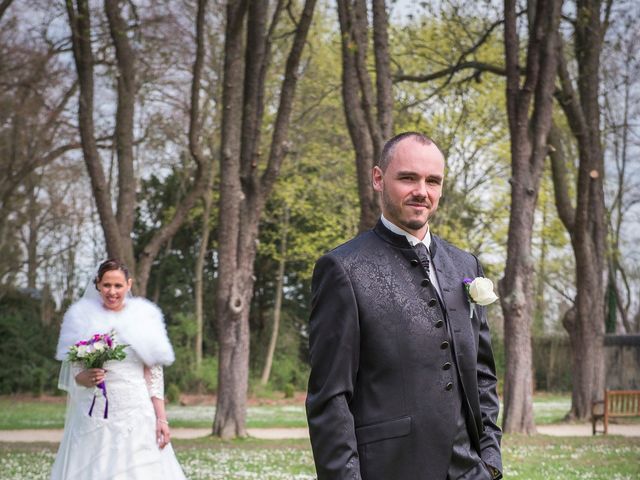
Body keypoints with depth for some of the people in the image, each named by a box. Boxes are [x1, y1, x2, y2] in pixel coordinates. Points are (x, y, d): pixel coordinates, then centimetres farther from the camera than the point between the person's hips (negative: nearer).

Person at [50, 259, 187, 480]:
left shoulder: (144, 318, 5)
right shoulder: (83, 319, 5)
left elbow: (155, 377, 4)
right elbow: (75, 373, 6)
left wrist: (161, 419, -3)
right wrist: (86, 377, -16)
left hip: (136, 415, 0)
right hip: (94, 417, 0)